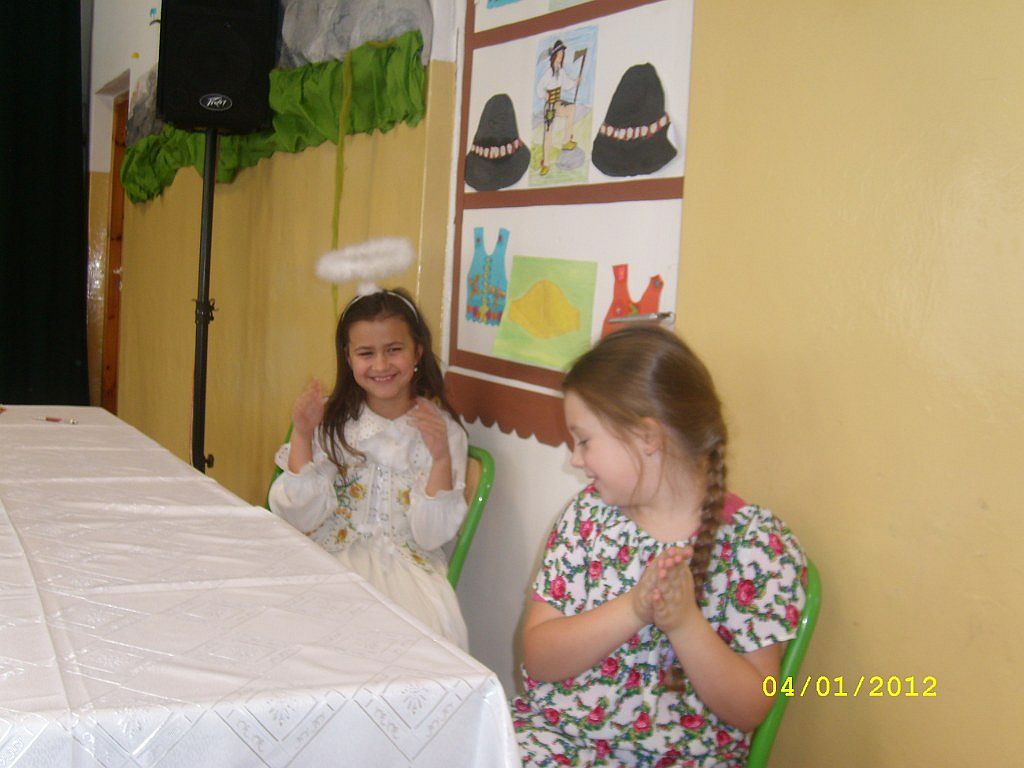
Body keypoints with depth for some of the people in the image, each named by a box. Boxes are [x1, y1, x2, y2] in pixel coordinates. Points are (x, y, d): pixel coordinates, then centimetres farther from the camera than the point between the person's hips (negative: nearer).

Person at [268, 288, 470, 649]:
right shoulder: (333, 422, 5)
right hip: (331, 560, 1)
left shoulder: (442, 430, 0)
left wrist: (442, 458, -18)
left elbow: (430, 537, -5)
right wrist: (302, 437, -11)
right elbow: (302, 518, -3)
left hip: (406, 565, -1)